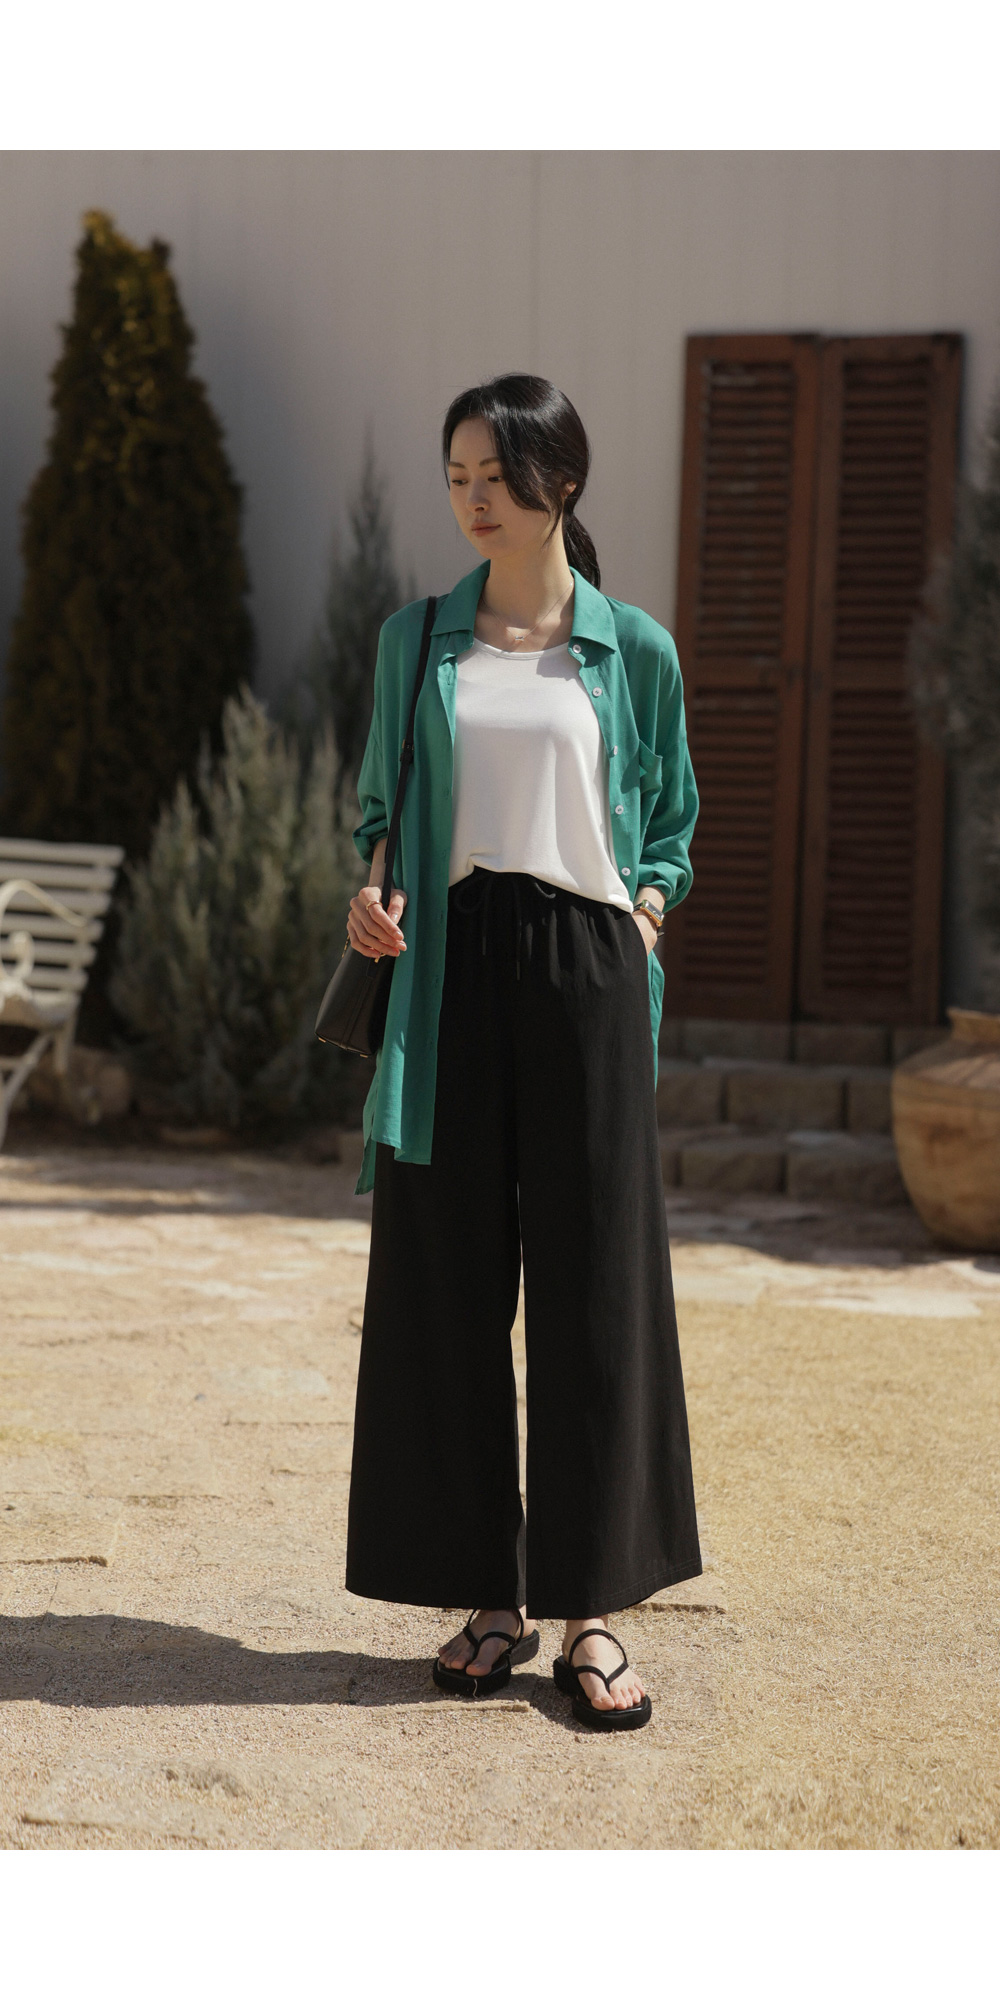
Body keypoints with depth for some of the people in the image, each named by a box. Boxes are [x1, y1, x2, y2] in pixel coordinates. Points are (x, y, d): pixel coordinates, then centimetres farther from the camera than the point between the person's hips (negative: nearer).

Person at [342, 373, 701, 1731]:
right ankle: (492, 1596, 13)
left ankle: (593, 1612, 7)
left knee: (595, 1285, -2)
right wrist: (373, 894, -2)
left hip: (584, 969, -2)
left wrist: (647, 908, -4)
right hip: (453, 970, 2)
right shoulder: (415, 643, 11)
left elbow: (672, 825, 14)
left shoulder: (635, 651, 7)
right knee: (447, 1285, 1)